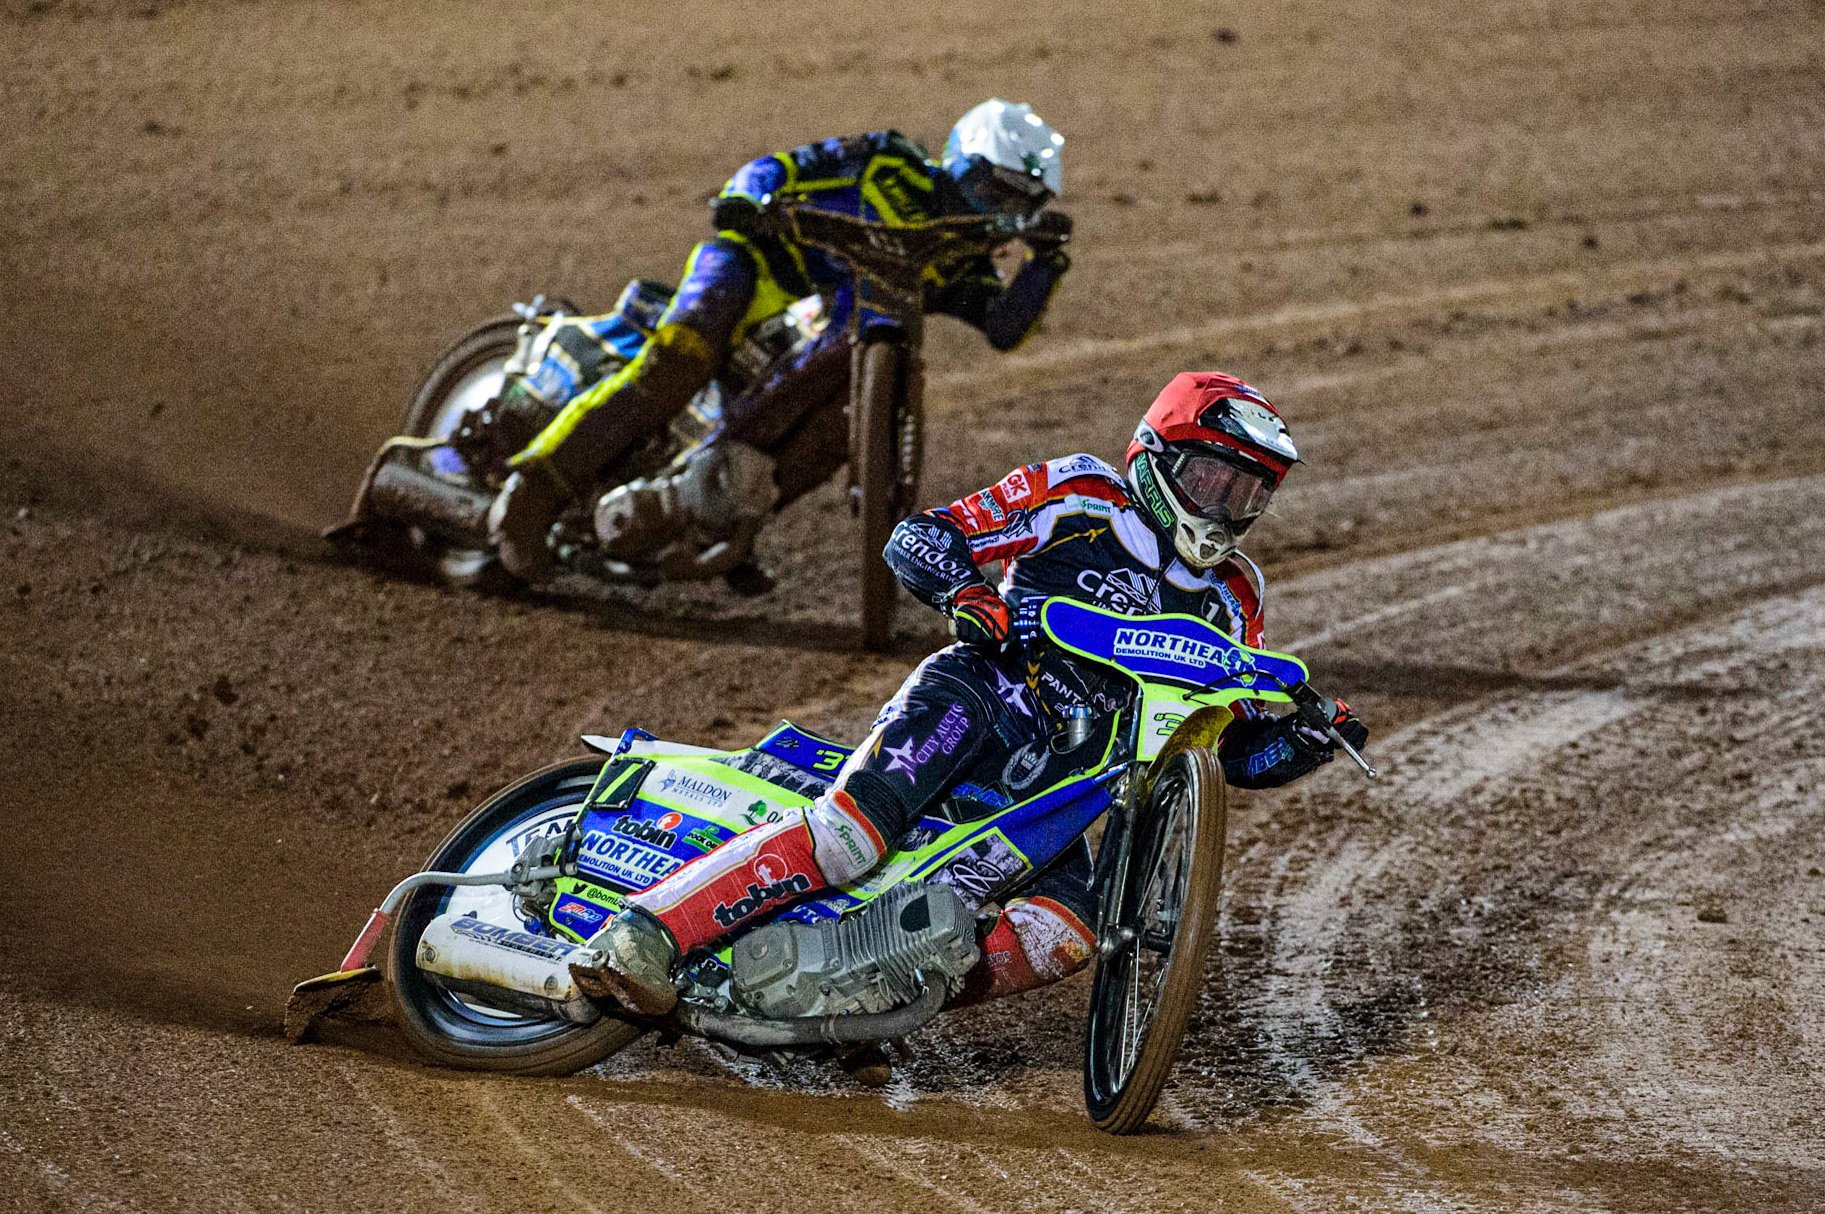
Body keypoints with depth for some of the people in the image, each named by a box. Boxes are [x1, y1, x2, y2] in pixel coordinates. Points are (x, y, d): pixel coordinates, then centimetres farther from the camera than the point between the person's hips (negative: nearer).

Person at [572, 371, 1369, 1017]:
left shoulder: (1229, 601, 23)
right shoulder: (1078, 495, 8)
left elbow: (1236, 750, 23)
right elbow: (915, 541, 2)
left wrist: (1310, 737, 2)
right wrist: (972, 596, -19)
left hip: (1057, 788, 5)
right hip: (982, 696, -4)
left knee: (1065, 935, -27)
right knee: (852, 830, -32)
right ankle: (647, 928, -35)